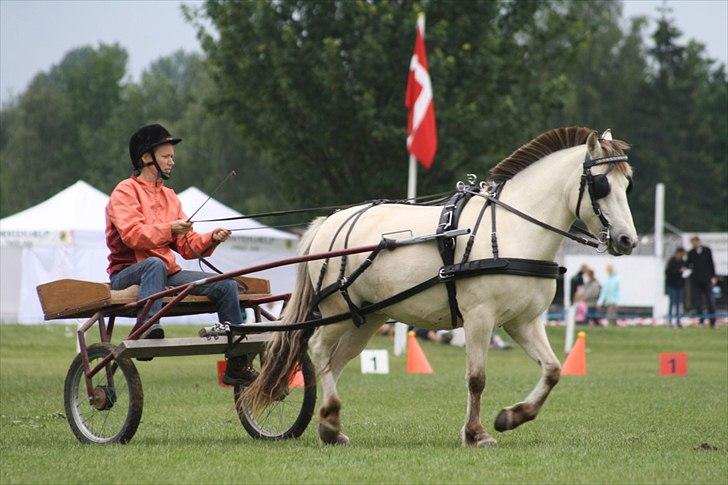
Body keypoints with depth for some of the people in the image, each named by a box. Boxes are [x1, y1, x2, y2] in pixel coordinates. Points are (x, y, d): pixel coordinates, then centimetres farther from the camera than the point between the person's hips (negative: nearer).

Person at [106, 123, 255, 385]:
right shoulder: (125, 192, -3)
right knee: (155, 263, -41)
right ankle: (149, 329, -53)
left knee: (226, 285, -6)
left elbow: (188, 246, 14)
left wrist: (211, 238, -4)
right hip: (128, 273, -7)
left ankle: (237, 363, -3)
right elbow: (131, 234, -20)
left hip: (168, 274, 7)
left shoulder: (169, 196, 20)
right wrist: (169, 229, -27)